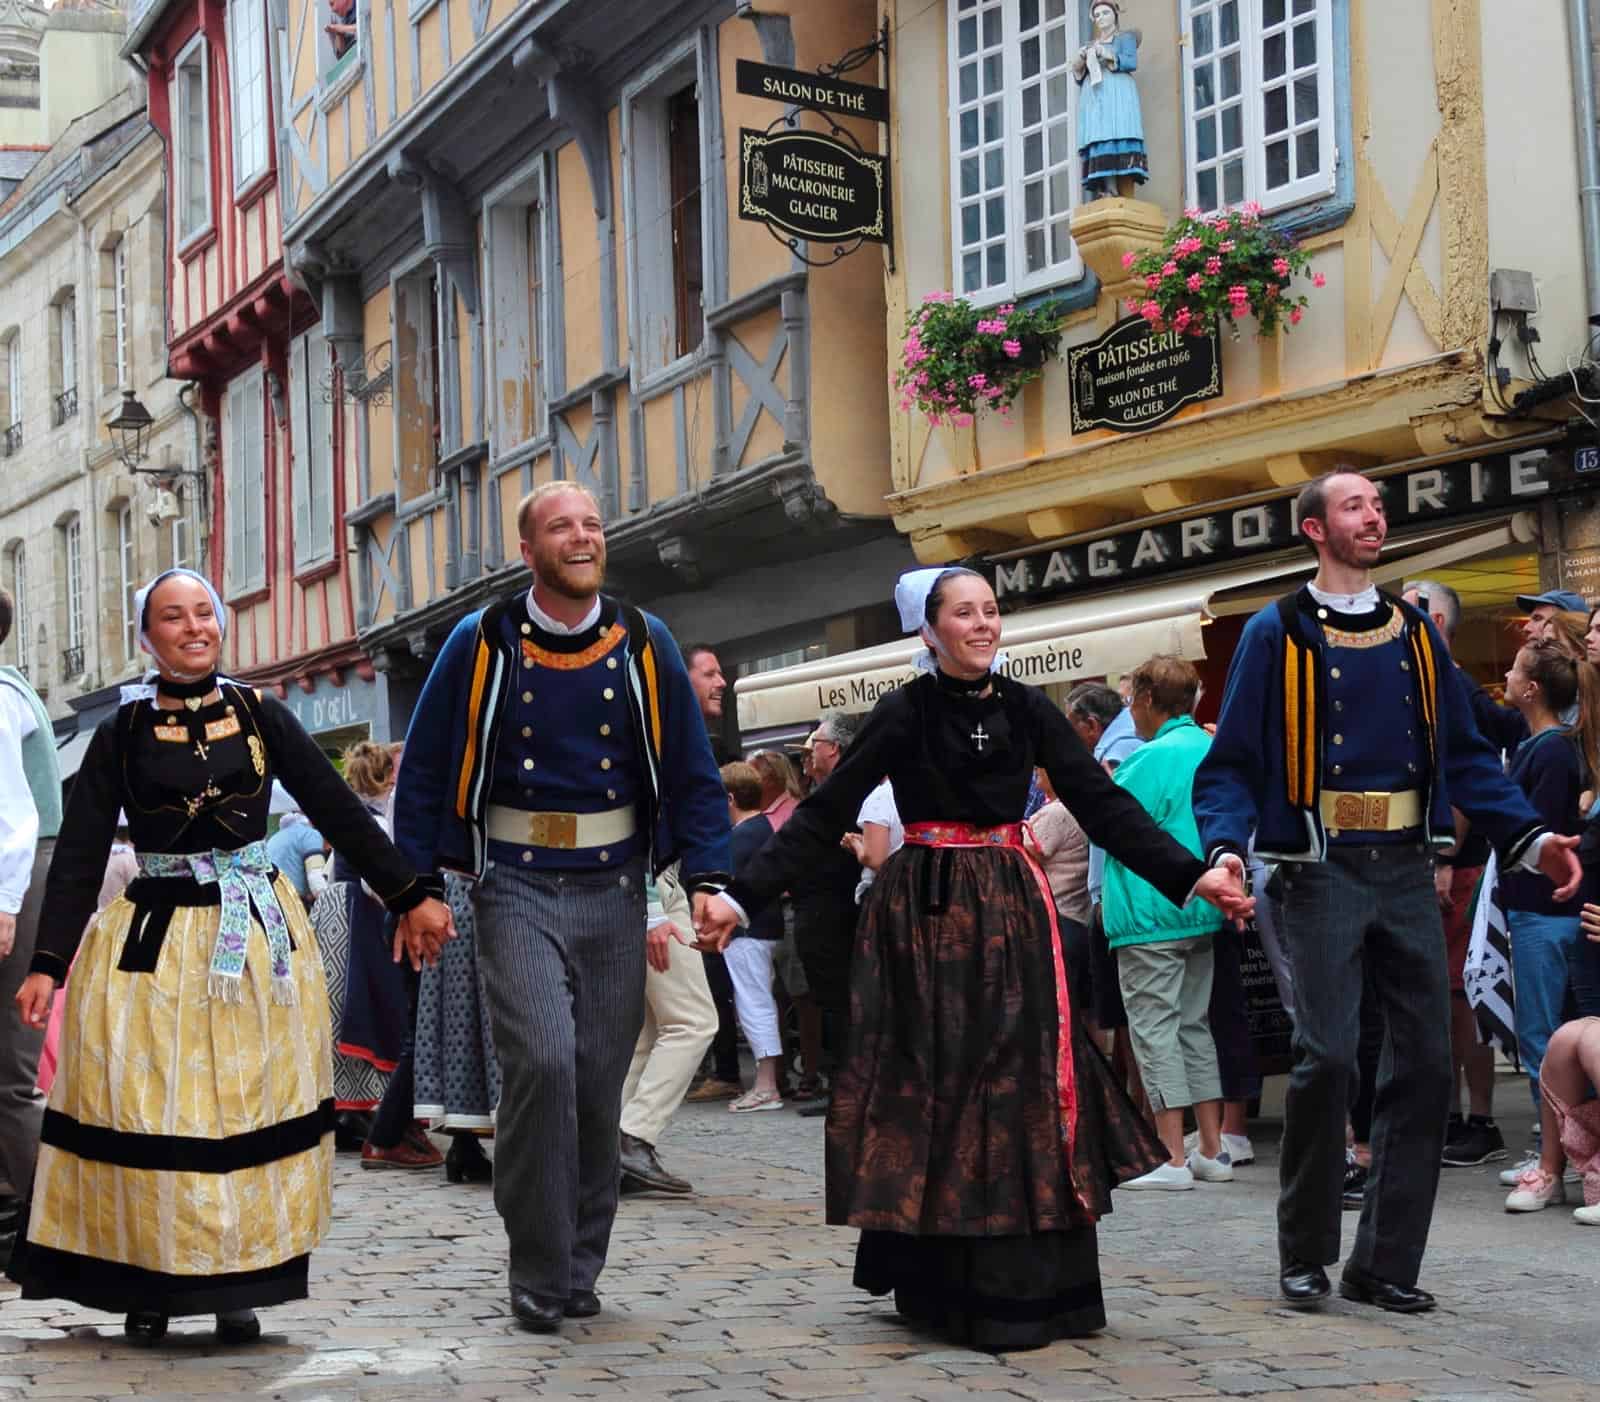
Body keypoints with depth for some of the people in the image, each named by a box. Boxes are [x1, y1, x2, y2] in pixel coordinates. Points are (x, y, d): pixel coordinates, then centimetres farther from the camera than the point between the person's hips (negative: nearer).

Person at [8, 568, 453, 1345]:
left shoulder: (262, 717, 3)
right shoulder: (122, 735, 1)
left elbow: (341, 812, 4)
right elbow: (78, 855, -2)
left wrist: (410, 896, -2)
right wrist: (48, 963, -12)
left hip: (258, 933, 1)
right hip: (153, 938, -1)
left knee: (250, 1106, 3)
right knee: (149, 1110, -2)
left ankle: (237, 1285, 11)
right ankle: (149, 1283, 9)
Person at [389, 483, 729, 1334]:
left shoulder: (644, 646, 5)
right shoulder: (482, 645, 0)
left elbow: (693, 774, 9)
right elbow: (425, 770, 4)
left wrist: (706, 879, -2)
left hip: (613, 888, 3)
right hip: (515, 888, -2)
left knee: (600, 1081, 4)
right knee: (541, 1060, -17)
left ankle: (580, 1267, 18)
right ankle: (537, 1273, -4)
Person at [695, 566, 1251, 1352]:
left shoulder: (1026, 709, 6)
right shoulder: (906, 713, -4)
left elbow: (1103, 805, 3)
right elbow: (825, 814, -6)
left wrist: (1189, 876, -7)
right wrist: (743, 897, -14)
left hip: (1010, 913, 4)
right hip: (926, 917, -3)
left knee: (1021, 1083, 1)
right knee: (933, 1085, -2)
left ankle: (1025, 1285, 11)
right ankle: (938, 1286, 8)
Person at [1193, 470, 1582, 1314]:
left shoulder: (1414, 634, 13)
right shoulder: (1277, 635, 0)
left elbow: (1465, 755, 15)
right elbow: (1232, 765, -3)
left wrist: (1530, 838, 3)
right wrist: (1226, 849, -20)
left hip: (1406, 868, 5)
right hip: (1324, 869, -5)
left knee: (1425, 1059, 2)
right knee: (1327, 1055, -12)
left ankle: (1386, 1261, 11)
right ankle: (1304, 1256, 6)